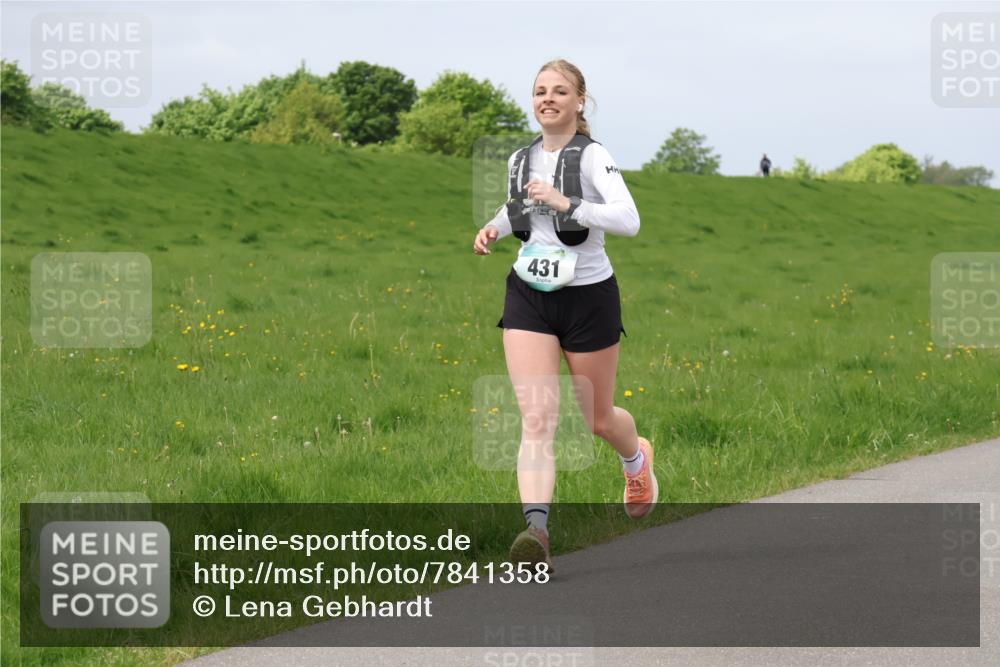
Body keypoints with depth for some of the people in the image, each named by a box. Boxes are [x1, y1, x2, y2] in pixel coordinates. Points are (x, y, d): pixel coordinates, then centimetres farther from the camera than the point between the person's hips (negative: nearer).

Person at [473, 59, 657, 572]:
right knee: (537, 418, -14)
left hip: (588, 296, -3)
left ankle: (636, 459, 50)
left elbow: (628, 220, -25)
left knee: (598, 419, 15)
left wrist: (566, 203, -32)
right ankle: (537, 530, -26)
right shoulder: (520, 160, 7)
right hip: (528, 297, 4)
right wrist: (494, 228, 8)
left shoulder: (591, 156, -11)